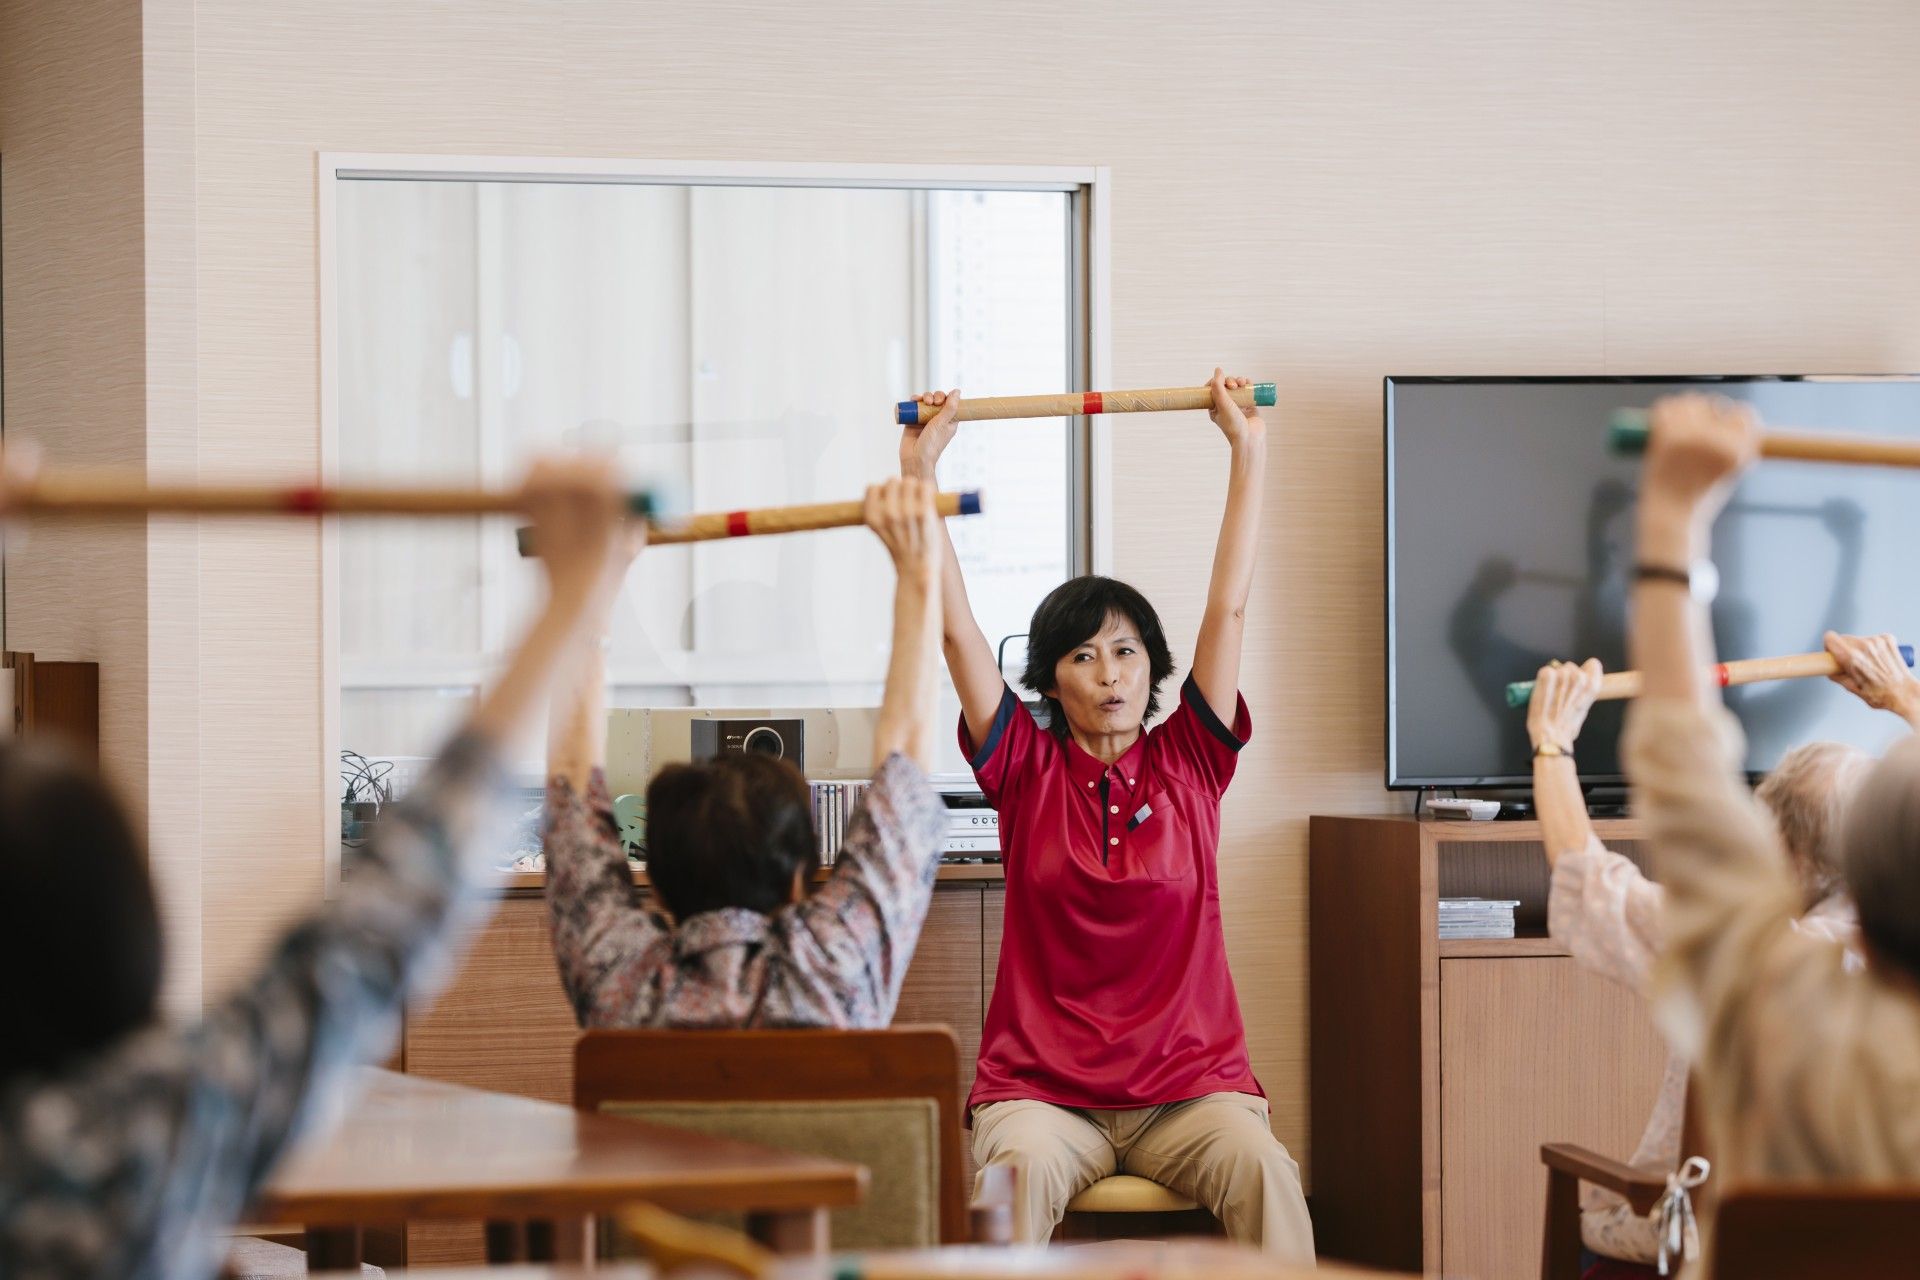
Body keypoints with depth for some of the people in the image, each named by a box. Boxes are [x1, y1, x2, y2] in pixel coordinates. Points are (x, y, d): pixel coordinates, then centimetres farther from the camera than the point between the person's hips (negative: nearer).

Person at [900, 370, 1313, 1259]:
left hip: (1190, 1084, 1)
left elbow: (1228, 609, 7)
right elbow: (957, 630, 2)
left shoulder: (1189, 764, 10)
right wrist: (919, 474, -2)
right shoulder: (1029, 772, 8)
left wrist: (1247, 453, 5)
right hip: (1043, 1087, -1)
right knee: (1020, 1168, -34)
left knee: (1260, 1168, -30)